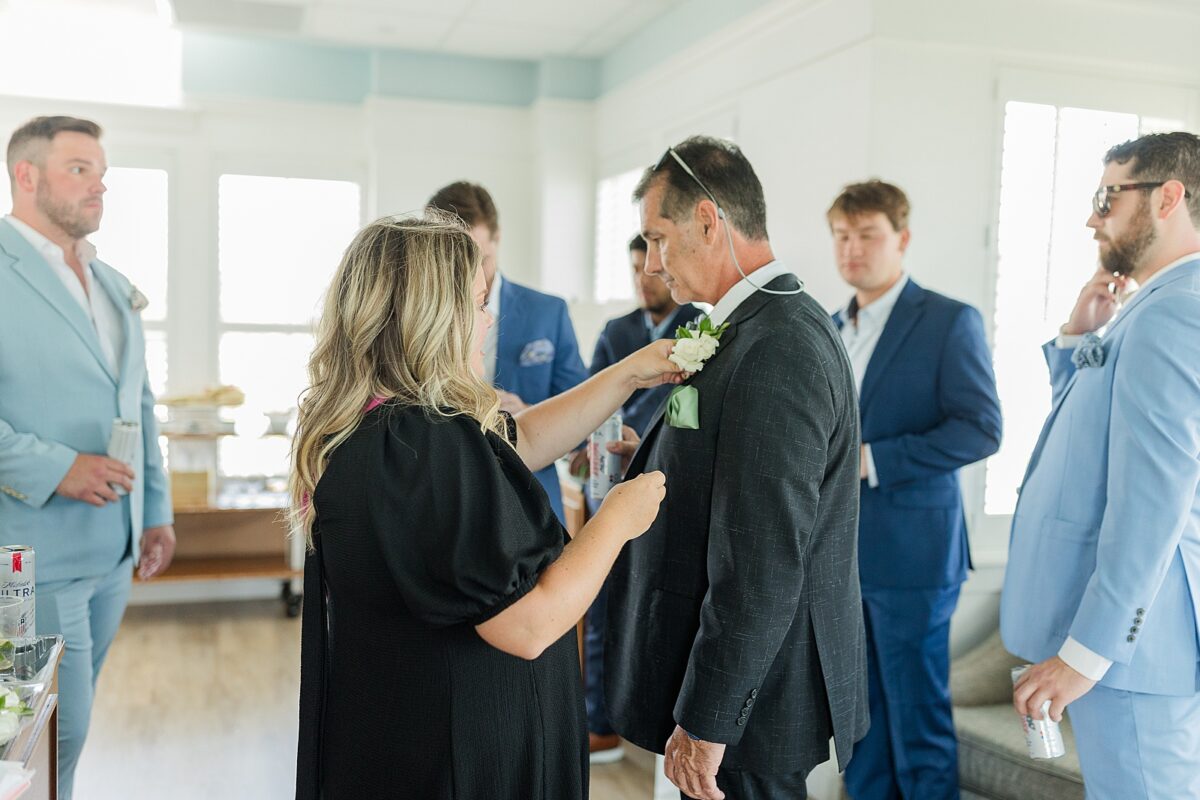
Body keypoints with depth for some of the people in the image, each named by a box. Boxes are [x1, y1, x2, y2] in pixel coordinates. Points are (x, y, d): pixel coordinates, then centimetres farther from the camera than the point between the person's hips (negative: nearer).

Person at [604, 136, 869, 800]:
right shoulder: (772, 326, 9)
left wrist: (706, 720, -21)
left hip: (755, 695, -9)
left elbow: (763, 565, -26)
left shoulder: (775, 348, -24)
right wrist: (653, 458, 8)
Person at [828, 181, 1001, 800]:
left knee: (918, 720, 3)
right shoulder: (833, 329, 14)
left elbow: (981, 428, -15)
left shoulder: (950, 322, -6)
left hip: (909, 554, -6)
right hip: (842, 553, 6)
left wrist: (872, 460, -20)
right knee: (860, 715, 14)